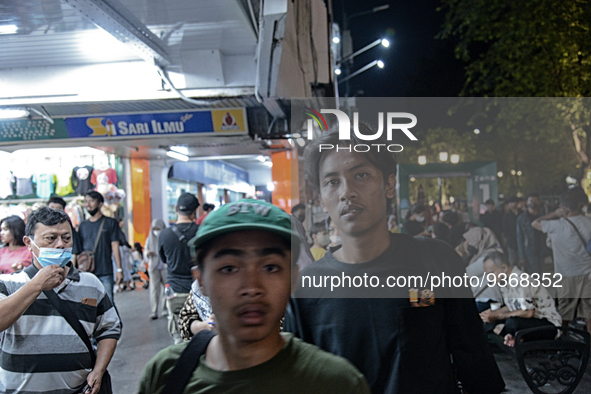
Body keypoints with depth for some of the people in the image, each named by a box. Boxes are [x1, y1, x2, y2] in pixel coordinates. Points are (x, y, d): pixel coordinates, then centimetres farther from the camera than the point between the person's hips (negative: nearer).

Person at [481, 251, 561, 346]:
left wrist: (497, 316, -21)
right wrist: (492, 313, -5)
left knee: (511, 323, -33)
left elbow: (528, 312, -28)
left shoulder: (520, 280, -23)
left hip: (549, 325, -9)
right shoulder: (503, 280, 6)